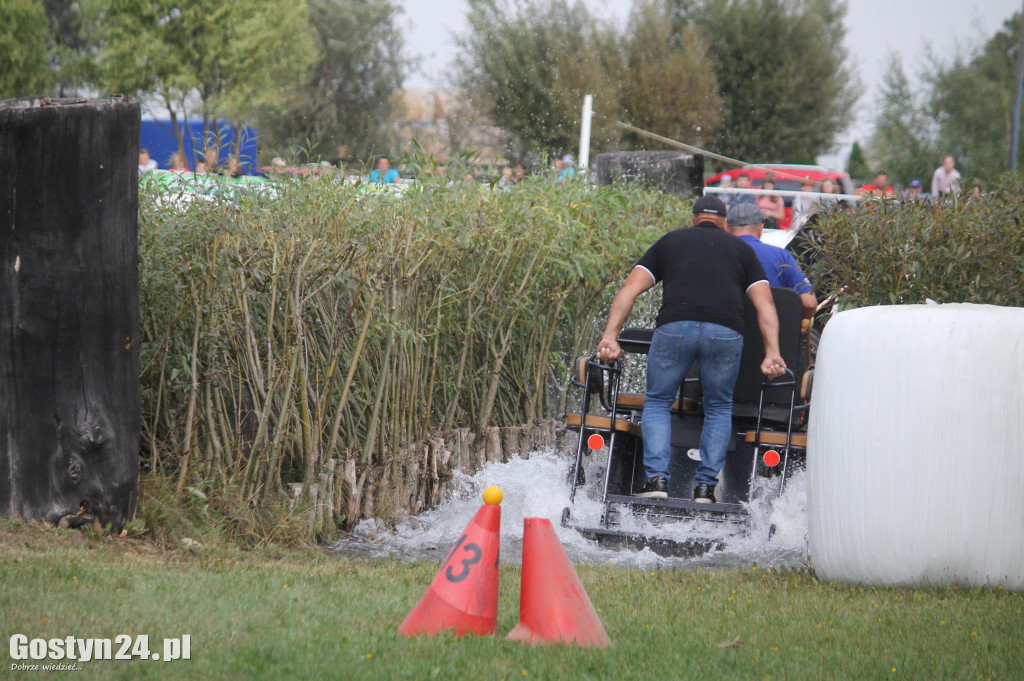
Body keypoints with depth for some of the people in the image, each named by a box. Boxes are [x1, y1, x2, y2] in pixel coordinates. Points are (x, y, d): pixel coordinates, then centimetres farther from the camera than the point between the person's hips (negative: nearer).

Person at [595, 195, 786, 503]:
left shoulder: (669, 241, 26)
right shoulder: (742, 249, 27)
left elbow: (629, 290, 14)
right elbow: (765, 304, 13)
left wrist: (610, 336, 8)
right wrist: (772, 353, 6)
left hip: (675, 326, 0)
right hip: (725, 332, 0)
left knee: (657, 402, 18)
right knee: (719, 408, 20)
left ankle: (657, 478, 3)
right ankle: (706, 485, 11)